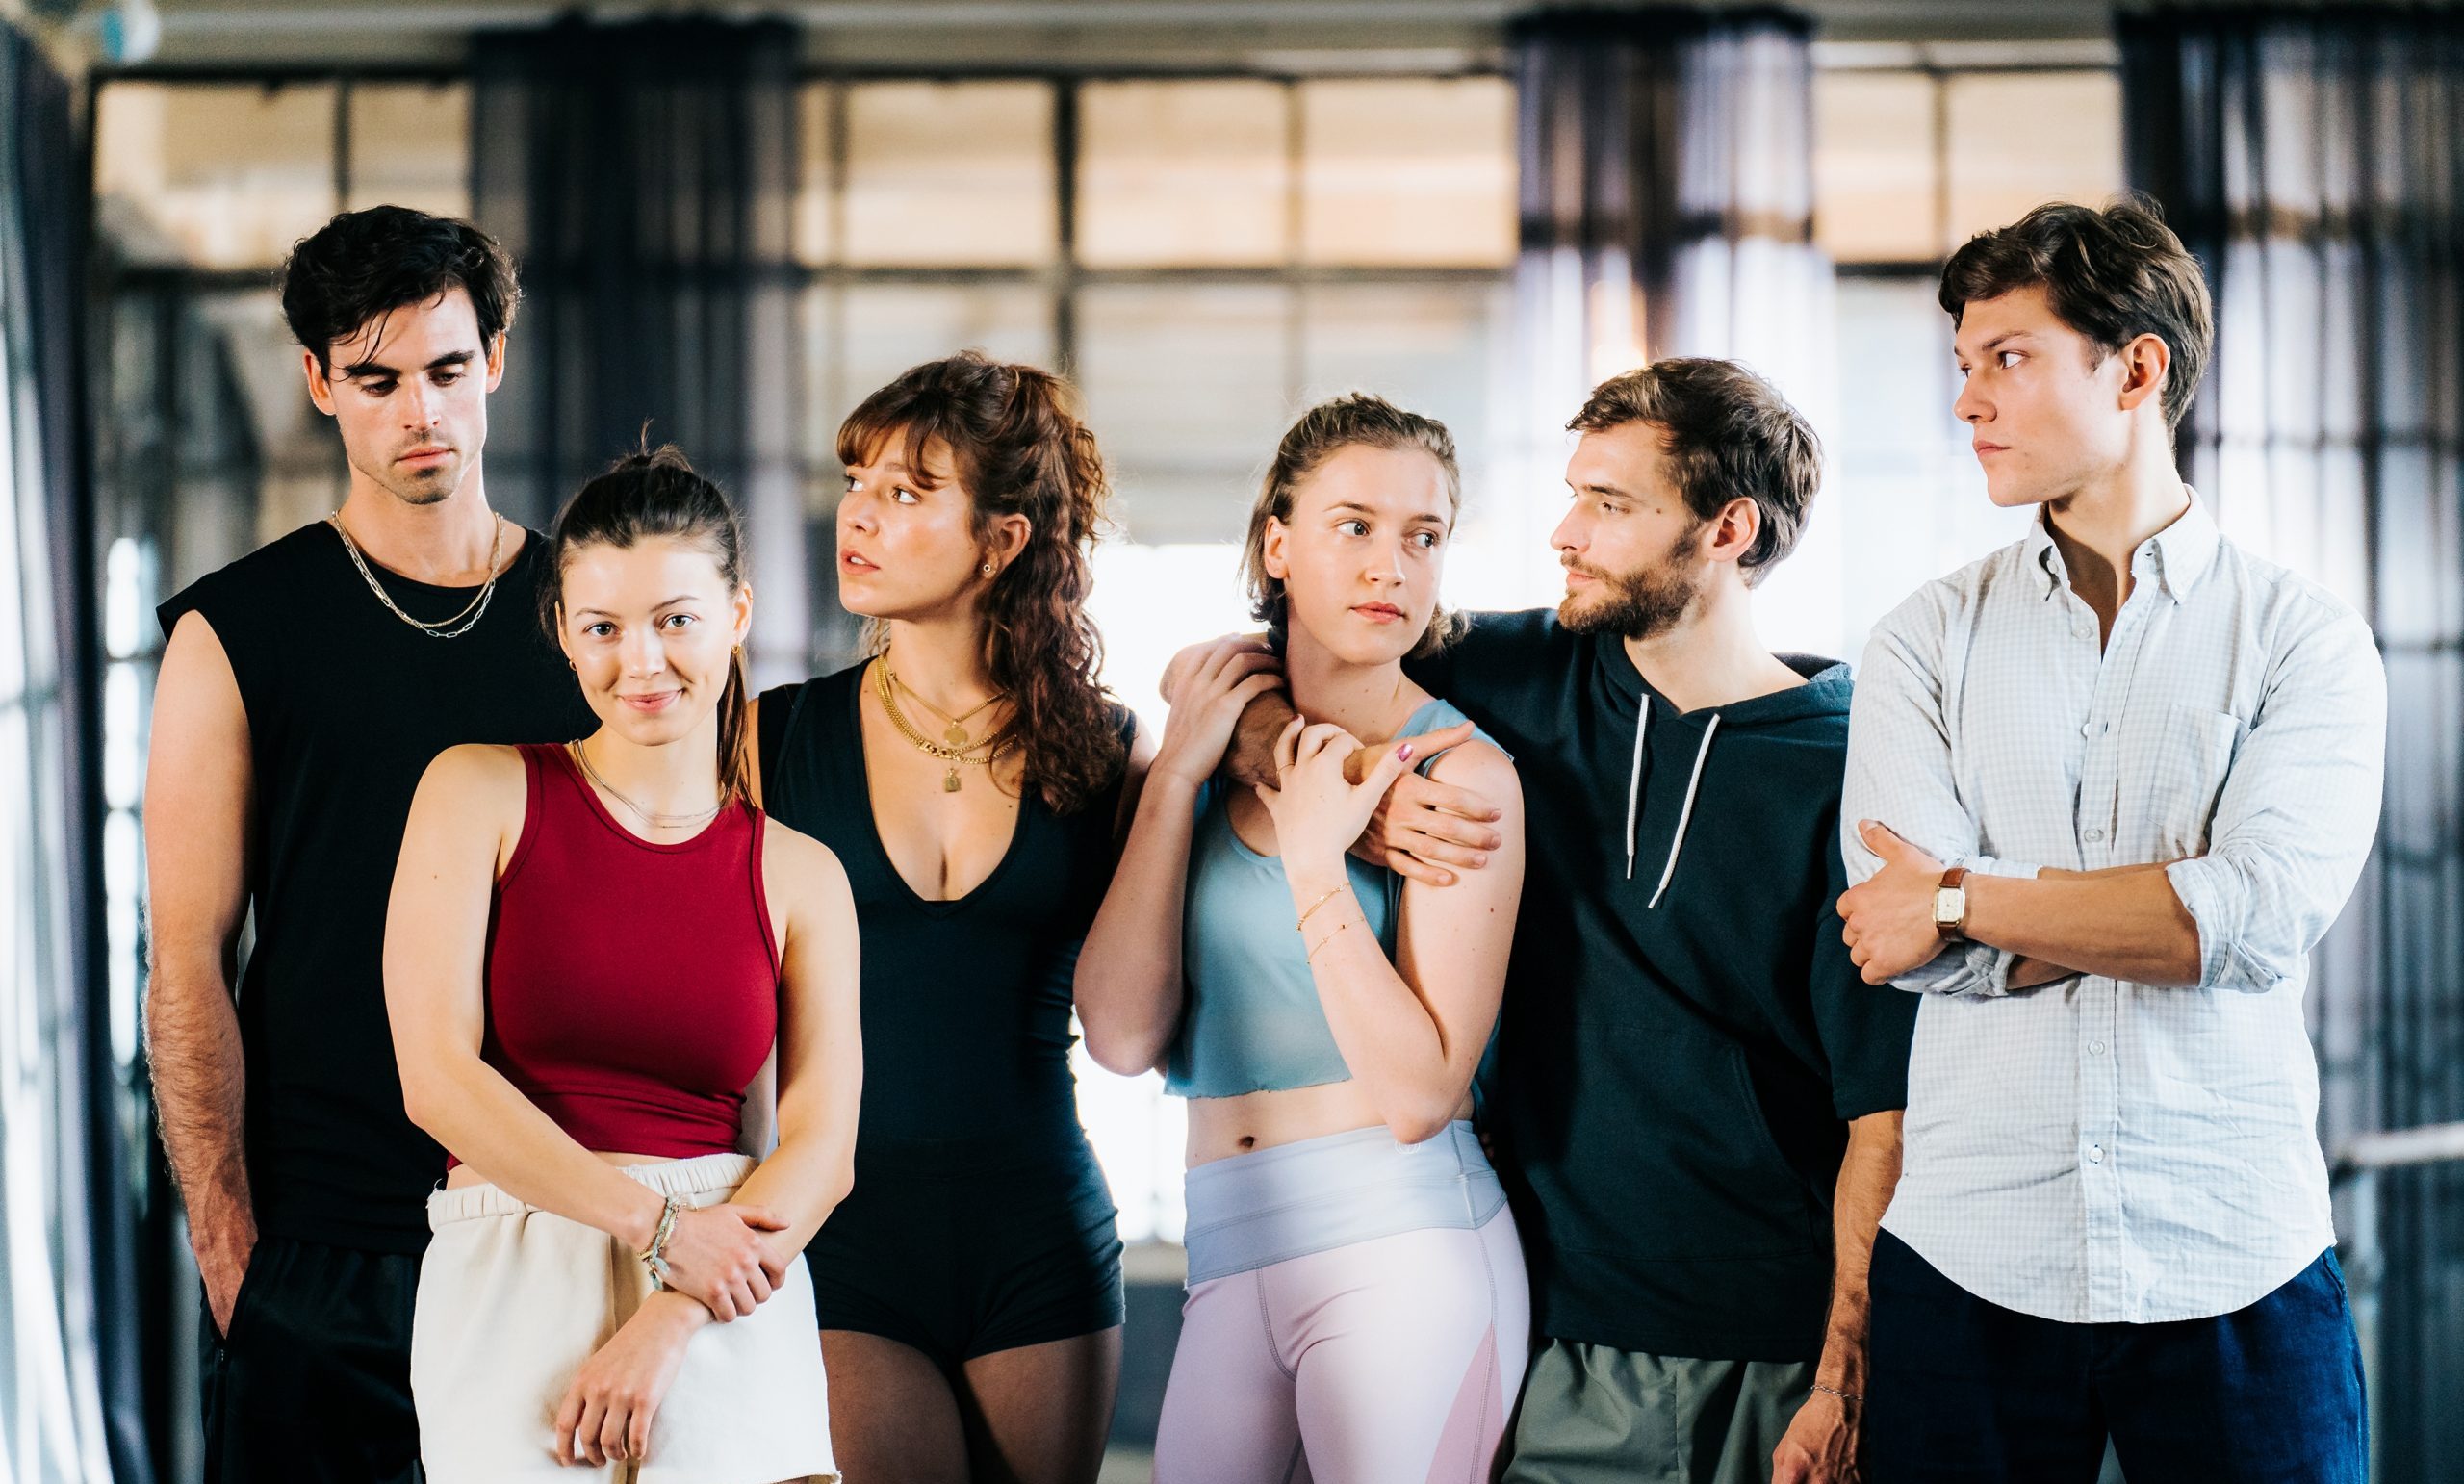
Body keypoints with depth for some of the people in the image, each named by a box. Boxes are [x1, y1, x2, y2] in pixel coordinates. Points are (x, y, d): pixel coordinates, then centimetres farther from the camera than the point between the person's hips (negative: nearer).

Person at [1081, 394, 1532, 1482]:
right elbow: (1122, 1038, -2)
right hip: (1230, 1265, 4)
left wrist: (1314, 863, -13)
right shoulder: (1210, 753, 10)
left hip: (1405, 1242, -4)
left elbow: (1418, 1093, -12)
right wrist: (1177, 778, -3)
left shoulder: (1462, 772, -4)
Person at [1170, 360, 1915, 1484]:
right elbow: (1246, 713, 10)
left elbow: (1884, 1105, -8)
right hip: (1559, 1332, 3)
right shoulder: (1526, 678, 5)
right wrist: (1367, 810, -10)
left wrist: (1843, 1384, -14)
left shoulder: (1845, 771, -6)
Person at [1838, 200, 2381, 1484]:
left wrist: (1966, 903, -10)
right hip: (1968, 1265, 2)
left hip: (2235, 1273, -1)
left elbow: (2268, 917, -15)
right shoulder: (1927, 641, 7)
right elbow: (1907, 924, -7)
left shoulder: (2304, 640, 1)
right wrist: (2166, 911, -11)